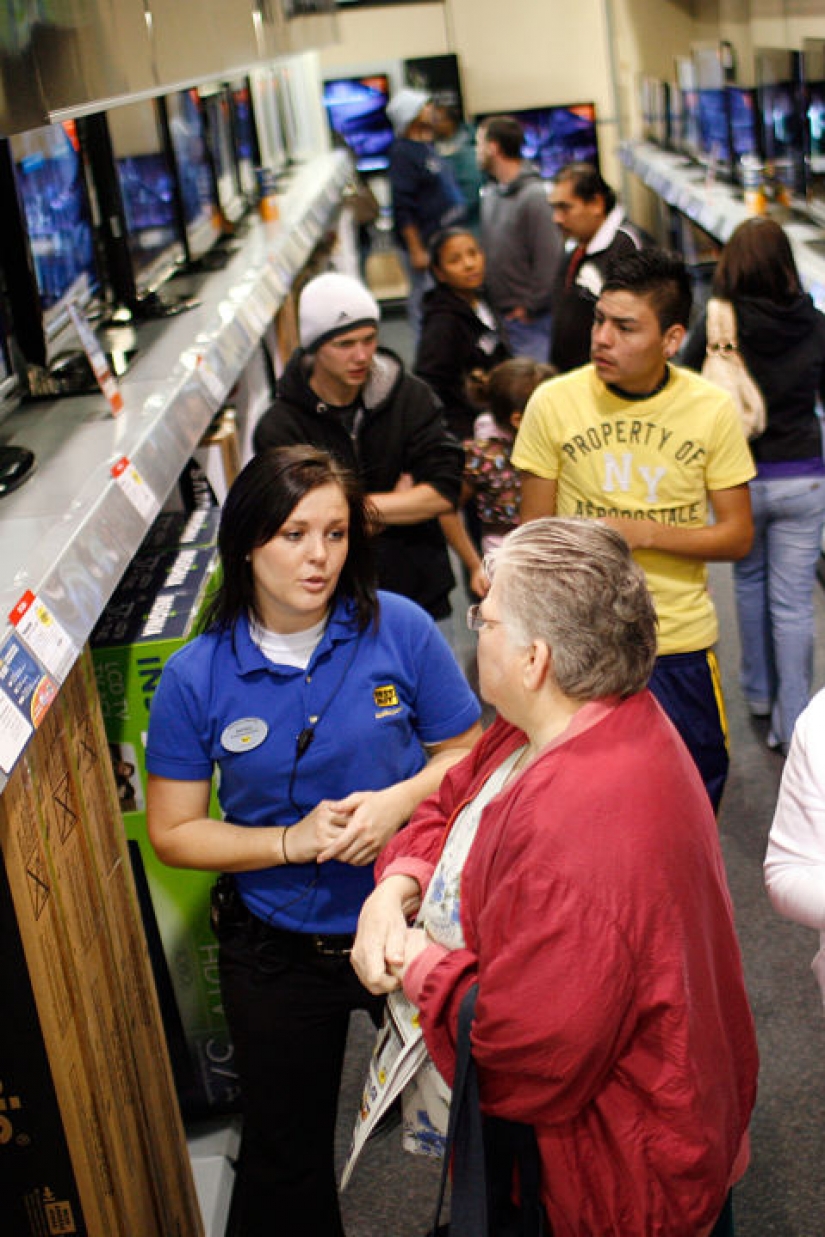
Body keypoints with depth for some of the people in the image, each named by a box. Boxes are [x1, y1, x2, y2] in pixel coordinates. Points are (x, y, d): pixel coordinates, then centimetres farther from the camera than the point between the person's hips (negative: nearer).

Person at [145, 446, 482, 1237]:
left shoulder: (399, 630, -13)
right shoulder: (194, 679, -13)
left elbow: (467, 753, -4)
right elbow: (174, 834, -8)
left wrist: (400, 799, -23)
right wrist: (293, 842, -21)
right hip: (279, 952, 0)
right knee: (285, 1155, 19)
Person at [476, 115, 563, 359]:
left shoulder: (534, 196, -14)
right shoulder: (489, 194, 10)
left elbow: (549, 258, -16)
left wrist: (529, 306, -12)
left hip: (529, 320, -8)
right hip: (496, 315, 8)